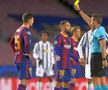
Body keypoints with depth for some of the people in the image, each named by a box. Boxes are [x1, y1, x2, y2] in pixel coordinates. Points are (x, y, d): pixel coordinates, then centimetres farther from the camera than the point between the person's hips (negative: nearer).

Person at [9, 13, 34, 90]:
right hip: (25, 58, -9)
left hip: (17, 58, 9)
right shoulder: (26, 31, -14)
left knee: (23, 80, 14)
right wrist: (28, 54, -14)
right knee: (24, 80, -7)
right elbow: (27, 44, -29)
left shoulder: (18, 30, 13)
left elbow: (11, 43, 23)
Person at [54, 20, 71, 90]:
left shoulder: (68, 38, 16)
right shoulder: (59, 37, -10)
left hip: (68, 64, 9)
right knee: (59, 82, -7)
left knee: (67, 82, 10)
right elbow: (56, 49, -19)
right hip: (61, 64, -9)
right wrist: (57, 56, -37)